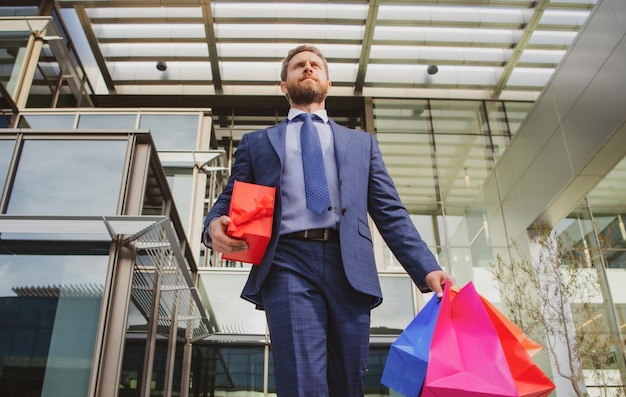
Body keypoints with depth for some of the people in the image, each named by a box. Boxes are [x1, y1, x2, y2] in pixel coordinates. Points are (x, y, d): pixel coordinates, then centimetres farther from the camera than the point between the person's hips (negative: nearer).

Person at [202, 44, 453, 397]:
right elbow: (230, 200, 17)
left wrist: (426, 268, 0)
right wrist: (215, 224, -9)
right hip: (288, 264, -1)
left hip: (349, 267, 2)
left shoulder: (362, 143, 24)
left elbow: (390, 212, 15)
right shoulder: (256, 142, 23)